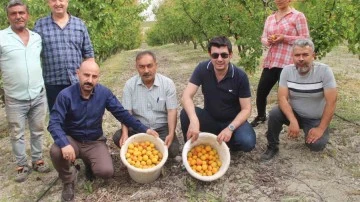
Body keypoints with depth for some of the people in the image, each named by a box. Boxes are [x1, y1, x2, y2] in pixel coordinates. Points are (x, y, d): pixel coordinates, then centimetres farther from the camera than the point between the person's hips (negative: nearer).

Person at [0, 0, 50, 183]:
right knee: (17, 134, 10)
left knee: (37, 130, 15)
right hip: (15, 99, -3)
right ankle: (22, 165, 26)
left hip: (38, 96, 3)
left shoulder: (37, 37, 4)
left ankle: (38, 160, 32)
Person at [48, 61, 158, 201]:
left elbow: (122, 113, -5)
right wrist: (64, 144, -43)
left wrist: (144, 129, -12)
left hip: (95, 142, 2)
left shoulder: (104, 93, -11)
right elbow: (54, 123, -24)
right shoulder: (66, 95, -18)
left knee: (106, 172, -22)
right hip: (72, 139, -1)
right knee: (56, 151, -34)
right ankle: (68, 181, -1)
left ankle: (89, 162, 18)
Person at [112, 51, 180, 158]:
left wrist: (171, 134, -25)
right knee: (117, 137, -23)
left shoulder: (168, 83, -8)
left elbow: (172, 111, -10)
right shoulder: (130, 84, -5)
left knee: (173, 149, -26)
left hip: (162, 128, -1)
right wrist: (125, 134, -25)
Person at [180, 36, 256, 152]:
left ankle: (230, 142, 6)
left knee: (247, 142, -30)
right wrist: (194, 120, -42)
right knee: (186, 114, -28)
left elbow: (246, 109, -15)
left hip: (232, 121, -1)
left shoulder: (240, 76, -18)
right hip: (210, 118, 1)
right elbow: (186, 96, -23)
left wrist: (230, 128, -32)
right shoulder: (202, 69, -15)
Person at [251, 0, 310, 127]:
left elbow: (305, 39, -5)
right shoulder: (270, 18, 17)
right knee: (261, 91, 8)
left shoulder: (298, 16, -1)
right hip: (270, 62, 6)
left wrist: (284, 38, -15)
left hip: (287, 63, -5)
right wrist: (269, 41, -6)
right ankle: (260, 116, 31)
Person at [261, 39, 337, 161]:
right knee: (274, 114, -27)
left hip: (315, 119, -1)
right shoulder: (287, 71, -12)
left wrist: (321, 129, -19)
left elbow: (331, 102, -19)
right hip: (294, 113, 2)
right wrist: (293, 121, -31)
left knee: (316, 145, -24)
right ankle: (272, 147, -4)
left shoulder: (324, 71, -20)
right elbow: (282, 97, -17)